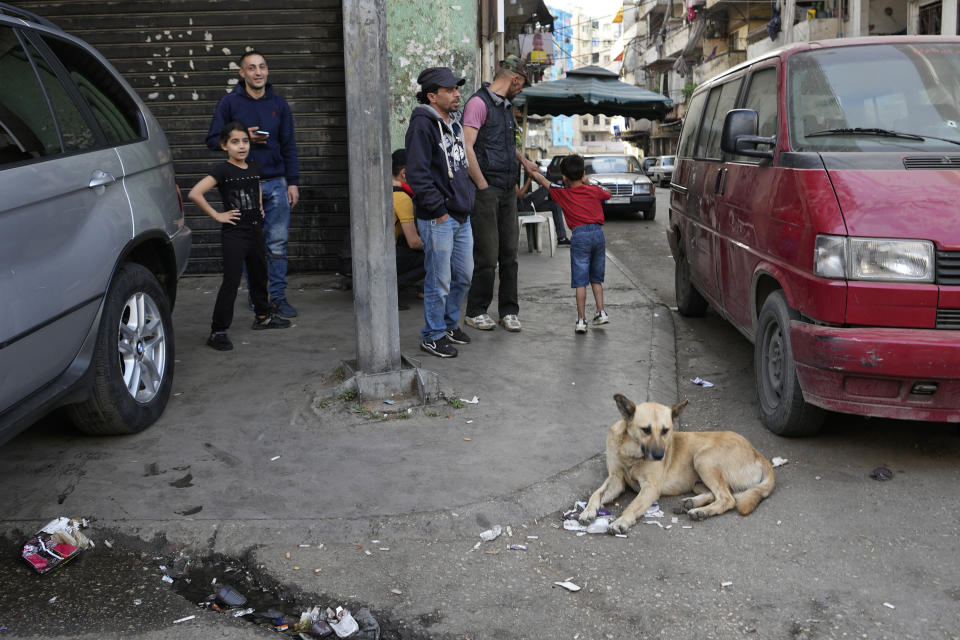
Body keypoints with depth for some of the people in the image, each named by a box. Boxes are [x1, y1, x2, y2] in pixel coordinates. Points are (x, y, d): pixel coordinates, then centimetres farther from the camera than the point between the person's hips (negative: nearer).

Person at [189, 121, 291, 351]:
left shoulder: (253, 166, 7)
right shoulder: (222, 170, -13)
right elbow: (194, 193, -23)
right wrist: (216, 215, -17)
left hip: (255, 230, 7)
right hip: (234, 233, -7)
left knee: (259, 274, 20)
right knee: (231, 281, -11)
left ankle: (263, 316, 39)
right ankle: (218, 331, -6)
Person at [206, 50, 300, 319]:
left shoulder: (279, 104, 11)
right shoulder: (230, 102, 2)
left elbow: (288, 146, 12)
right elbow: (213, 140, 2)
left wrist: (293, 182, 6)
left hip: (276, 183, 2)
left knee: (278, 243, 0)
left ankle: (278, 297, 8)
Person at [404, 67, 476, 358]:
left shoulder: (454, 122, 14)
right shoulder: (422, 125, -14)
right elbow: (417, 175, -20)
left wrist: (467, 199, 17)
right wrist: (439, 211, -18)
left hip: (461, 216, 9)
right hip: (437, 219, -9)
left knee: (464, 275, 16)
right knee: (439, 281, -1)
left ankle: (450, 322, 33)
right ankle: (433, 336, 12)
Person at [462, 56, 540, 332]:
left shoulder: (506, 106, 19)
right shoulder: (479, 103, -9)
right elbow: (467, 148, -17)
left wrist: (523, 161, 43)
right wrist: (483, 186, -17)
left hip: (508, 189, 8)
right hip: (487, 190, -8)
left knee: (509, 254, 7)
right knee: (487, 255, -5)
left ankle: (508, 310, 15)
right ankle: (476, 312, 8)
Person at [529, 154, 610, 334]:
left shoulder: (562, 193, 6)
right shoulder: (594, 191, 11)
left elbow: (543, 181, 19)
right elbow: (607, 194, 35)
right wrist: (589, 183, 36)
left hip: (580, 235, -3)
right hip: (598, 232, 3)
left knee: (580, 281, -2)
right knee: (596, 278, 18)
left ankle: (581, 320, -4)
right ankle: (601, 312, 13)